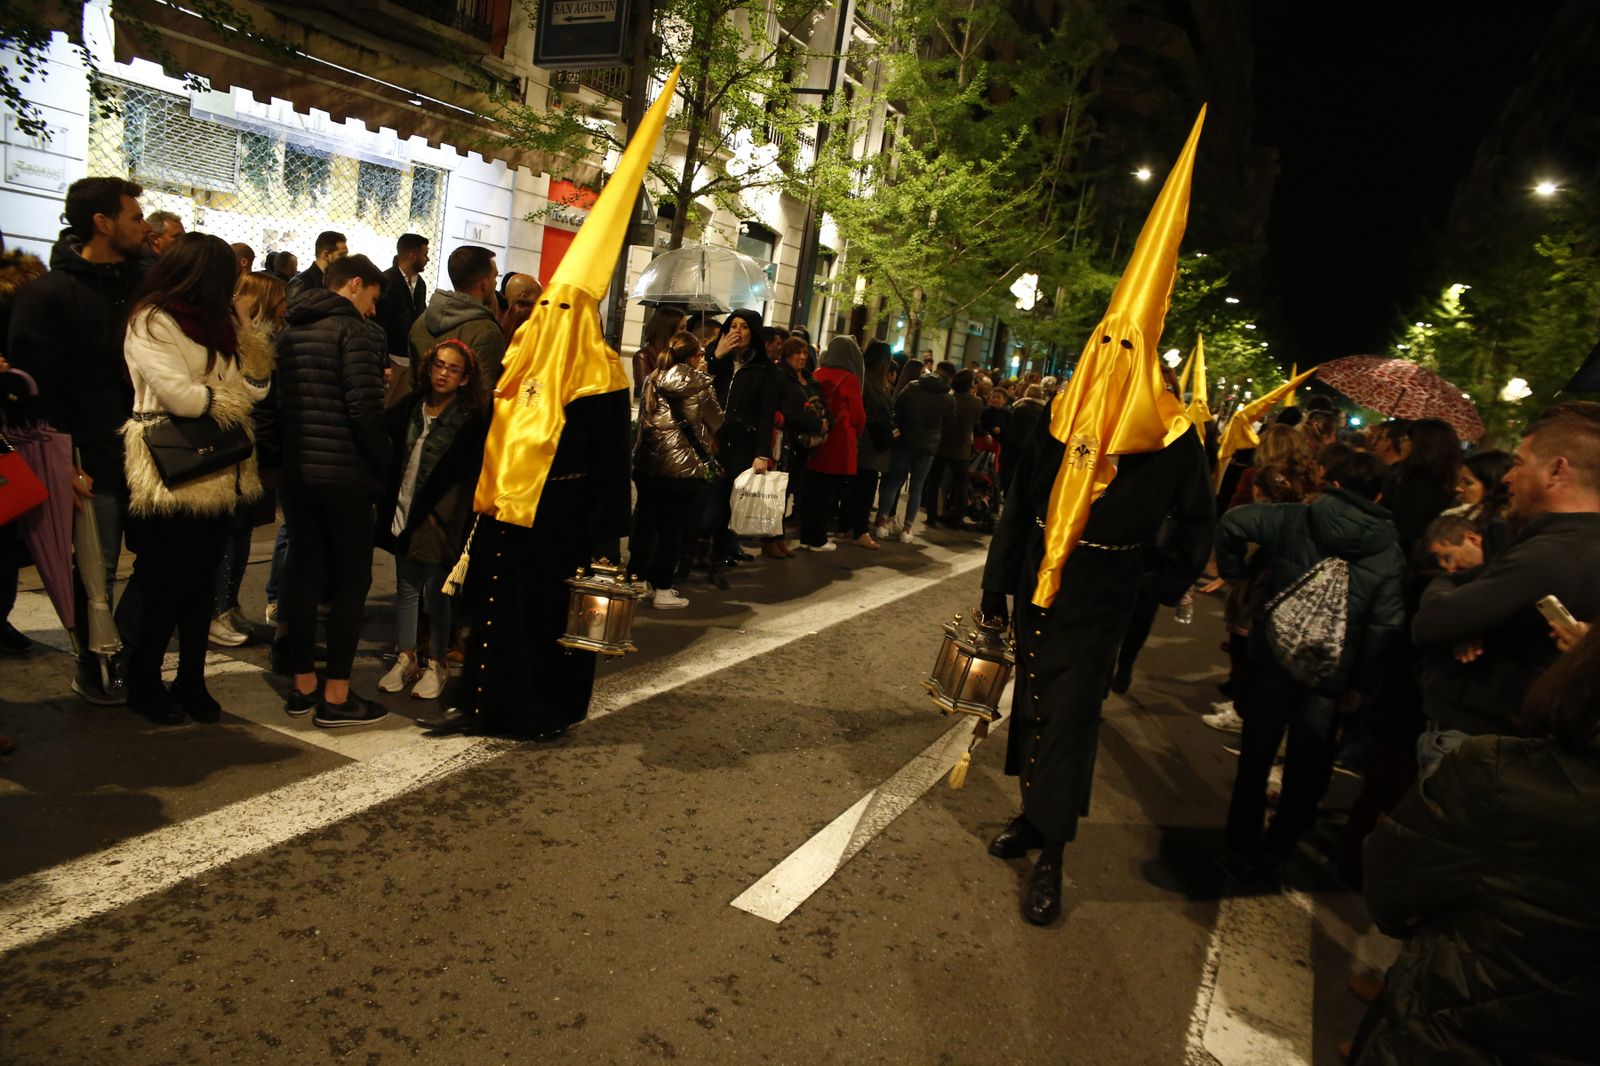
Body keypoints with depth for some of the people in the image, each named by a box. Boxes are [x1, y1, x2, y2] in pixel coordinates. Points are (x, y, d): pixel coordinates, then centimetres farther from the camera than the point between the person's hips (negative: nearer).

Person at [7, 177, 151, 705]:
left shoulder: (138, 282, 11)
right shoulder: (50, 294, -7)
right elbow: (36, 383, -10)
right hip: (95, 462, -5)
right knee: (97, 572, 5)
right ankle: (92, 669, 23)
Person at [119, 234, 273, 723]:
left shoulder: (218, 320, 15)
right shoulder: (152, 323, -8)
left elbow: (257, 384, 7)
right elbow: (179, 395, -19)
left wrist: (246, 330, -3)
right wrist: (231, 398, -3)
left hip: (217, 474, 7)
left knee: (202, 581, 12)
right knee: (167, 583, 2)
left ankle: (191, 682, 22)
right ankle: (143, 684, 20)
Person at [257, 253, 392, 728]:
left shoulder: (289, 330, 14)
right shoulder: (355, 330, -9)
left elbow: (270, 403, 13)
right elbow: (364, 408, -18)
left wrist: (277, 457, 16)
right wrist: (384, 463, -7)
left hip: (296, 471, 7)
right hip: (344, 475, -7)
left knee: (304, 574, 12)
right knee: (351, 580, 0)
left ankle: (303, 684, 21)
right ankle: (336, 697, 3)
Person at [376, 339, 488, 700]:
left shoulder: (471, 418, -8)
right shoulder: (412, 405, 7)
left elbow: (463, 473, -10)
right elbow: (390, 446, 9)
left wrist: (436, 511, -12)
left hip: (439, 518, -5)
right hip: (403, 513, 5)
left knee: (434, 592, 2)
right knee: (406, 589, 12)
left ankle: (437, 664, 15)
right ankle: (406, 659, 25)